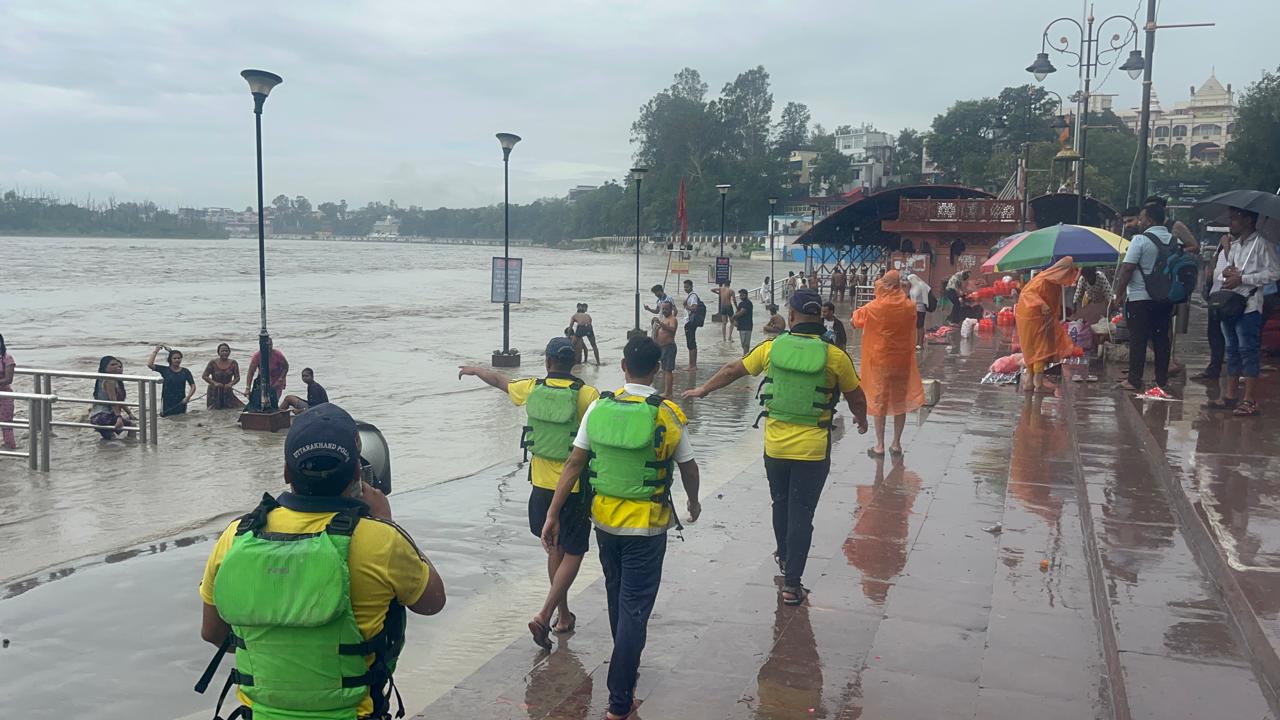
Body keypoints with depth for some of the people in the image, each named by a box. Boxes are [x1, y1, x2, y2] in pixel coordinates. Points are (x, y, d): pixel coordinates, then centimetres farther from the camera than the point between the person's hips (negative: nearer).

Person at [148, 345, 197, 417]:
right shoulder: (165, 370, 0)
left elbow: (193, 386, 2)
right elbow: (149, 364, -11)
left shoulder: (185, 372, 2)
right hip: (167, 404, -1)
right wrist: (155, 351, -8)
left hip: (180, 403, 1)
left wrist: (188, 397, -14)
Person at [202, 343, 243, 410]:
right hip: (214, 392, -1)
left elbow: (237, 377, 1)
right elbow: (204, 376, -3)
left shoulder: (233, 363, -1)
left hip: (227, 391, 1)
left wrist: (231, 384, -20)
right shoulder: (213, 363, -6)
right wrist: (214, 383, -18)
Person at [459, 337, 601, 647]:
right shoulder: (587, 394, -12)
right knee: (573, 554, 5)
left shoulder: (531, 389, 0)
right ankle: (544, 616, -7)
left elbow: (499, 381, 19)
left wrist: (473, 370, 39)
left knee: (555, 549, 19)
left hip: (542, 484, 4)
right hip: (574, 486, -4)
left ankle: (564, 616, 30)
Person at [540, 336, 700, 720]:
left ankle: (627, 664, 44)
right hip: (647, 526, -3)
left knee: (617, 596, 23)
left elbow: (574, 464, -4)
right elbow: (688, 468, 1)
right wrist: (693, 502, 21)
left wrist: (553, 514, 2)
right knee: (635, 608, 3)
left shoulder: (598, 408, -6)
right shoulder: (669, 415, -12)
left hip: (604, 519, 3)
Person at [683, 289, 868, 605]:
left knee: (781, 503, 23)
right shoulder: (834, 356, -10)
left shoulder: (772, 348, -5)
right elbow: (856, 397, 3)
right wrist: (862, 421, 25)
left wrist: (703, 389, 25)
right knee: (801, 512, 4)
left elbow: (733, 370, 8)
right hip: (813, 449, -2)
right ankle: (792, 584, 5)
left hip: (775, 445, 3)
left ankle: (785, 557, 44)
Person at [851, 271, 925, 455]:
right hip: (902, 360, 3)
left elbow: (855, 319, 0)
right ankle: (897, 444, 20)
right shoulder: (910, 307, -5)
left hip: (879, 360, -3)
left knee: (879, 400, 7)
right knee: (900, 400, 13)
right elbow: (912, 331, 10)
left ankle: (880, 446, 10)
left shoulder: (875, 307, -14)